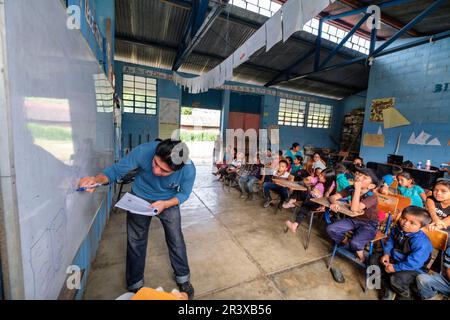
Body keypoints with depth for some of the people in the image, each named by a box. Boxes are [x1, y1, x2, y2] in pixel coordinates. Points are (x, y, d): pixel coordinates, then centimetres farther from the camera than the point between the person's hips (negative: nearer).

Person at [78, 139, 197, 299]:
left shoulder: (189, 169, -32)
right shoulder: (144, 151, -34)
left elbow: (184, 193, -13)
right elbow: (117, 169, -20)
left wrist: (165, 204, -29)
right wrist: (97, 179, -38)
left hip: (169, 201, 0)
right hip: (140, 198, 1)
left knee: (176, 240, 6)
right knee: (135, 241, 8)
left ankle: (183, 278, 33)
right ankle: (135, 286, 34)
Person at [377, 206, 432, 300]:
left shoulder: (421, 242, -29)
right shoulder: (397, 229, -10)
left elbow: (413, 263, -27)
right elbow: (390, 241, 8)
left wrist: (395, 268, -22)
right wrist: (386, 254, -5)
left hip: (413, 268, -7)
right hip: (394, 258, 7)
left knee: (396, 278, -26)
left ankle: (407, 295, 10)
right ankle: (389, 289, 12)